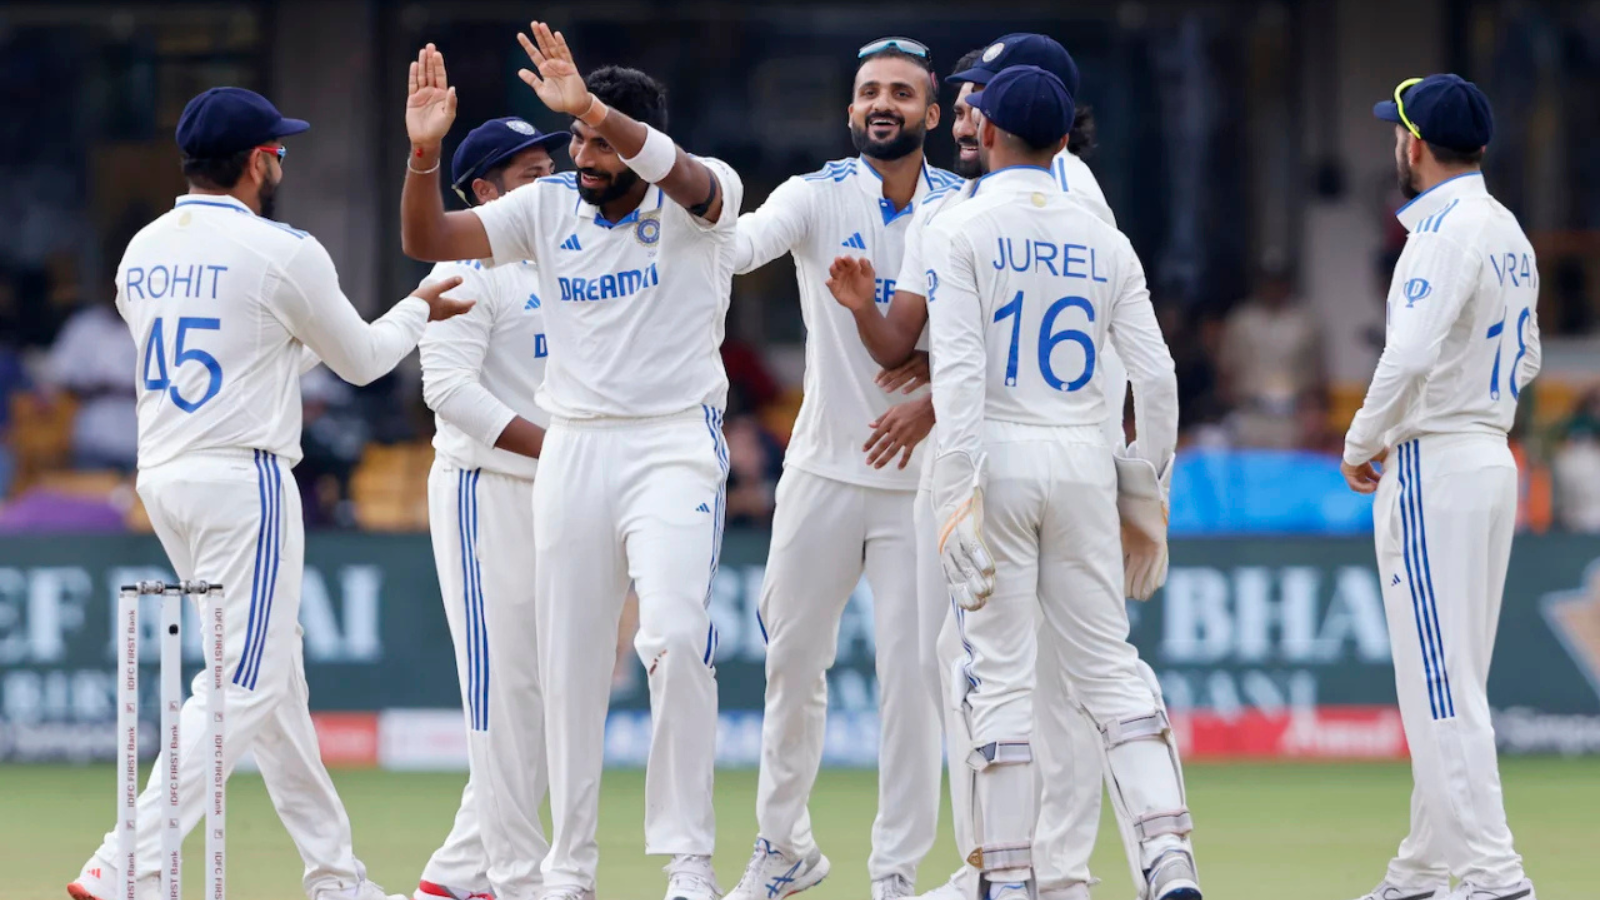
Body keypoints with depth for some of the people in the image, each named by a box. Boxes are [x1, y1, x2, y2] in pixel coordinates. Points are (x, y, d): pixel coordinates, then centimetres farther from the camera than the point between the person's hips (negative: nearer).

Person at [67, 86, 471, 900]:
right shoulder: (281, 253, -11)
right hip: (243, 478, -8)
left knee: (277, 677, 16)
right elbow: (361, 359, 2)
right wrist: (418, 310, 23)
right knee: (241, 688, -9)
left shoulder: (142, 253, 9)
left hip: (161, 481, 8)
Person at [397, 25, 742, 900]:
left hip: (676, 445, -4)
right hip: (572, 450, 5)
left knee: (676, 637, -22)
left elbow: (685, 178, -31)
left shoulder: (696, 199, -6)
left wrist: (593, 108, -45)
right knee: (568, 663, 6)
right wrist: (424, 151, -21)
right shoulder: (548, 206, 5)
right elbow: (426, 240, -2)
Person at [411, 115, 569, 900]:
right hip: (488, 490, -9)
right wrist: (553, 446, -23)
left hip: (557, 497, 9)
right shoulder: (469, 271, -9)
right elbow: (449, 387, -19)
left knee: (545, 691, 9)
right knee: (504, 687, -7)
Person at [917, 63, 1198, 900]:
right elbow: (1155, 374, 4)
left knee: (999, 672, 0)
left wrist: (959, 489, -17)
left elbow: (957, 367, -14)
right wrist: (1147, 486, 14)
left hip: (996, 453, -3)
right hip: (1083, 458, 3)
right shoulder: (1103, 240, 8)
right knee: (1108, 665, 6)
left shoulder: (960, 227, -4)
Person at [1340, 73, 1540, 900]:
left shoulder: (1448, 232, -15)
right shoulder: (1507, 233, 14)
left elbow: (1411, 356, -25)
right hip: (1493, 456, 10)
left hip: (1434, 467, -10)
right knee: (1446, 683, 14)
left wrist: (1361, 445, -11)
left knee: (1438, 682, -10)